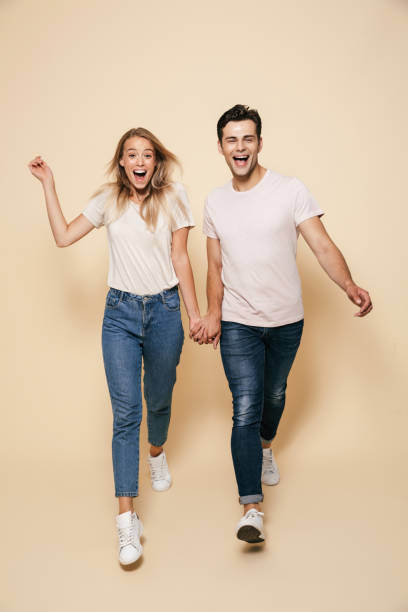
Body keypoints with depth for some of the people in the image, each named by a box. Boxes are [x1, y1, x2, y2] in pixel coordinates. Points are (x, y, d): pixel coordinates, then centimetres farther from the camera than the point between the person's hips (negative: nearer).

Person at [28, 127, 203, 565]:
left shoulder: (172, 198, 0)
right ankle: (126, 519, -4)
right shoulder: (109, 200, 4)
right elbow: (63, 236, 3)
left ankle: (157, 453, 50)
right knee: (125, 412, -6)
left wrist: (195, 313, 1)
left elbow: (180, 259, 1)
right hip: (120, 313, 0)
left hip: (164, 310, 0)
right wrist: (48, 185, 3)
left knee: (159, 401, 15)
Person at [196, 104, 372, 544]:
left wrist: (349, 285, -33)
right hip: (237, 324, 1)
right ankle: (251, 507, -6)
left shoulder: (290, 191, -8)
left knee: (274, 394, 20)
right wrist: (214, 313, -3)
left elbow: (323, 246, -16)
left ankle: (265, 447, 51)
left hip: (286, 321, 0)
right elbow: (215, 266, 9)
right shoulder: (215, 203, 3)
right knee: (246, 408, -8)